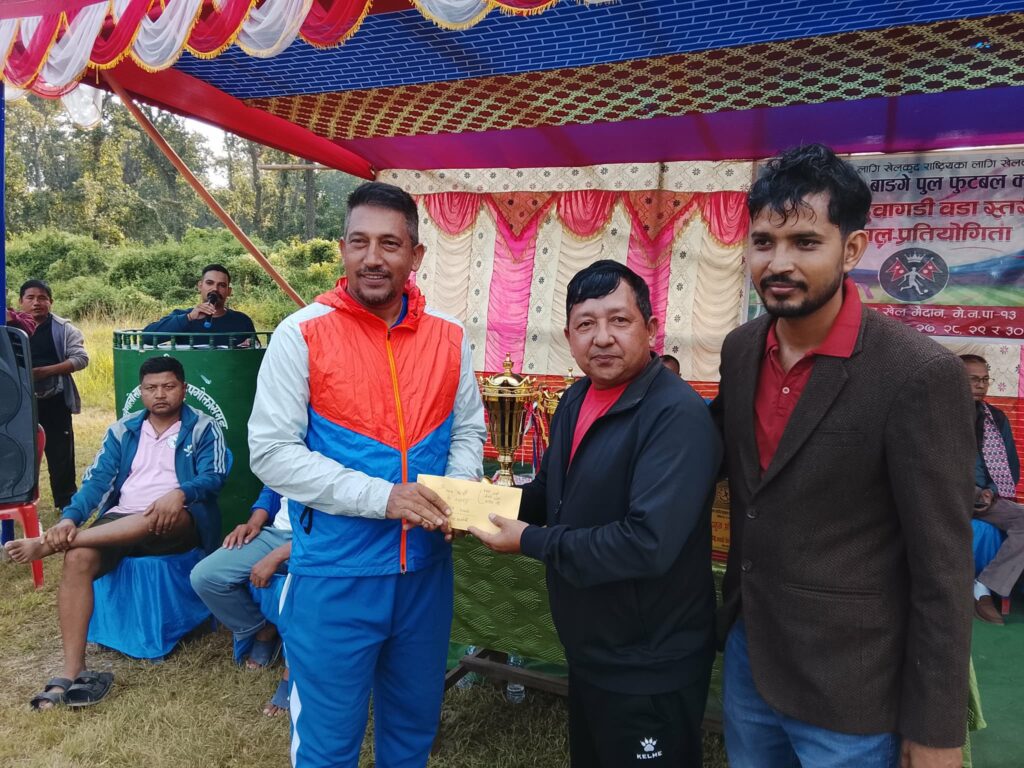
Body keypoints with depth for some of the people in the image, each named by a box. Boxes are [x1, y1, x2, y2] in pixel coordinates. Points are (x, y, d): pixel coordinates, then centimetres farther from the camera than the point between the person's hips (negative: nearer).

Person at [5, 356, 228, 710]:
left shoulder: (204, 429, 6)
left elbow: (213, 477, -8)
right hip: (121, 521, 4)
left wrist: (179, 493, -30)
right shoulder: (123, 431, 17)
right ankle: (71, 674, -27)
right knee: (78, 559, -27)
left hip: (179, 523, -3)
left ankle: (47, 545, -31)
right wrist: (70, 518, -12)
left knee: (160, 514, -41)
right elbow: (97, 479, 7)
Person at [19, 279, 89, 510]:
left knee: (60, 453, 7)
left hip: (54, 402, -1)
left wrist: (43, 371, -18)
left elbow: (80, 358, -9)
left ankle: (66, 502, 18)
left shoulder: (64, 329, -1)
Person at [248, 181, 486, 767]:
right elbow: (271, 451, -13)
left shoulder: (449, 337, 1)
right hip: (334, 572, -3)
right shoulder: (302, 334, -11)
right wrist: (381, 497, -21)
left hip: (426, 568, 4)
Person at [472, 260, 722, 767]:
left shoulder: (678, 416, -26)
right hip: (586, 652, 8)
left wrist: (530, 541, -25)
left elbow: (648, 543, -34)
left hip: (650, 671, -8)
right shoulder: (576, 400, 3)